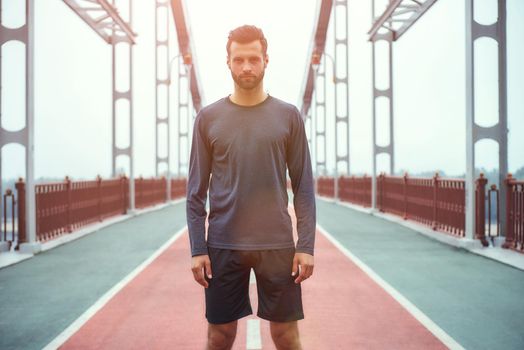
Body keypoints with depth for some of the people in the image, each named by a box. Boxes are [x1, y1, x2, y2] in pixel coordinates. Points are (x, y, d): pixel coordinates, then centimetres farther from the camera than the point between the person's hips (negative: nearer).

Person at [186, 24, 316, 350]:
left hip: (278, 244, 0)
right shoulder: (208, 118, 3)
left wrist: (307, 245, -5)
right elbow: (196, 191, 3)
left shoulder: (289, 116, 3)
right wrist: (197, 249, -3)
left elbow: (304, 187, 2)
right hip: (223, 246, 1)